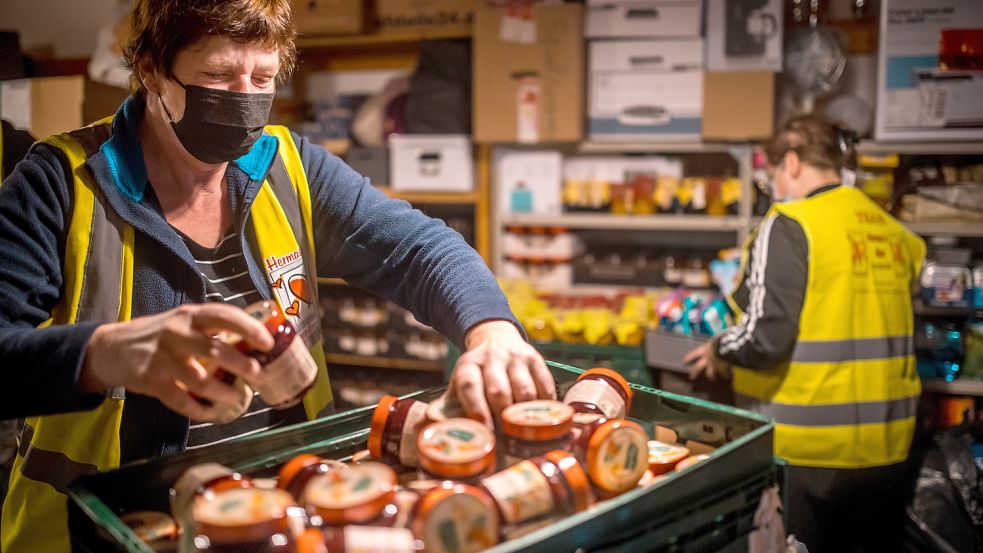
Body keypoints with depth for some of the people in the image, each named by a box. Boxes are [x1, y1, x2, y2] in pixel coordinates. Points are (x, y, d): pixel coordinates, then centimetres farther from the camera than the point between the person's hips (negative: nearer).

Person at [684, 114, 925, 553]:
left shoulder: (790, 225, -13)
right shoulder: (894, 232, 6)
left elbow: (764, 337, -21)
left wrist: (718, 351, -1)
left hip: (805, 452, -6)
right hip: (884, 449, 6)